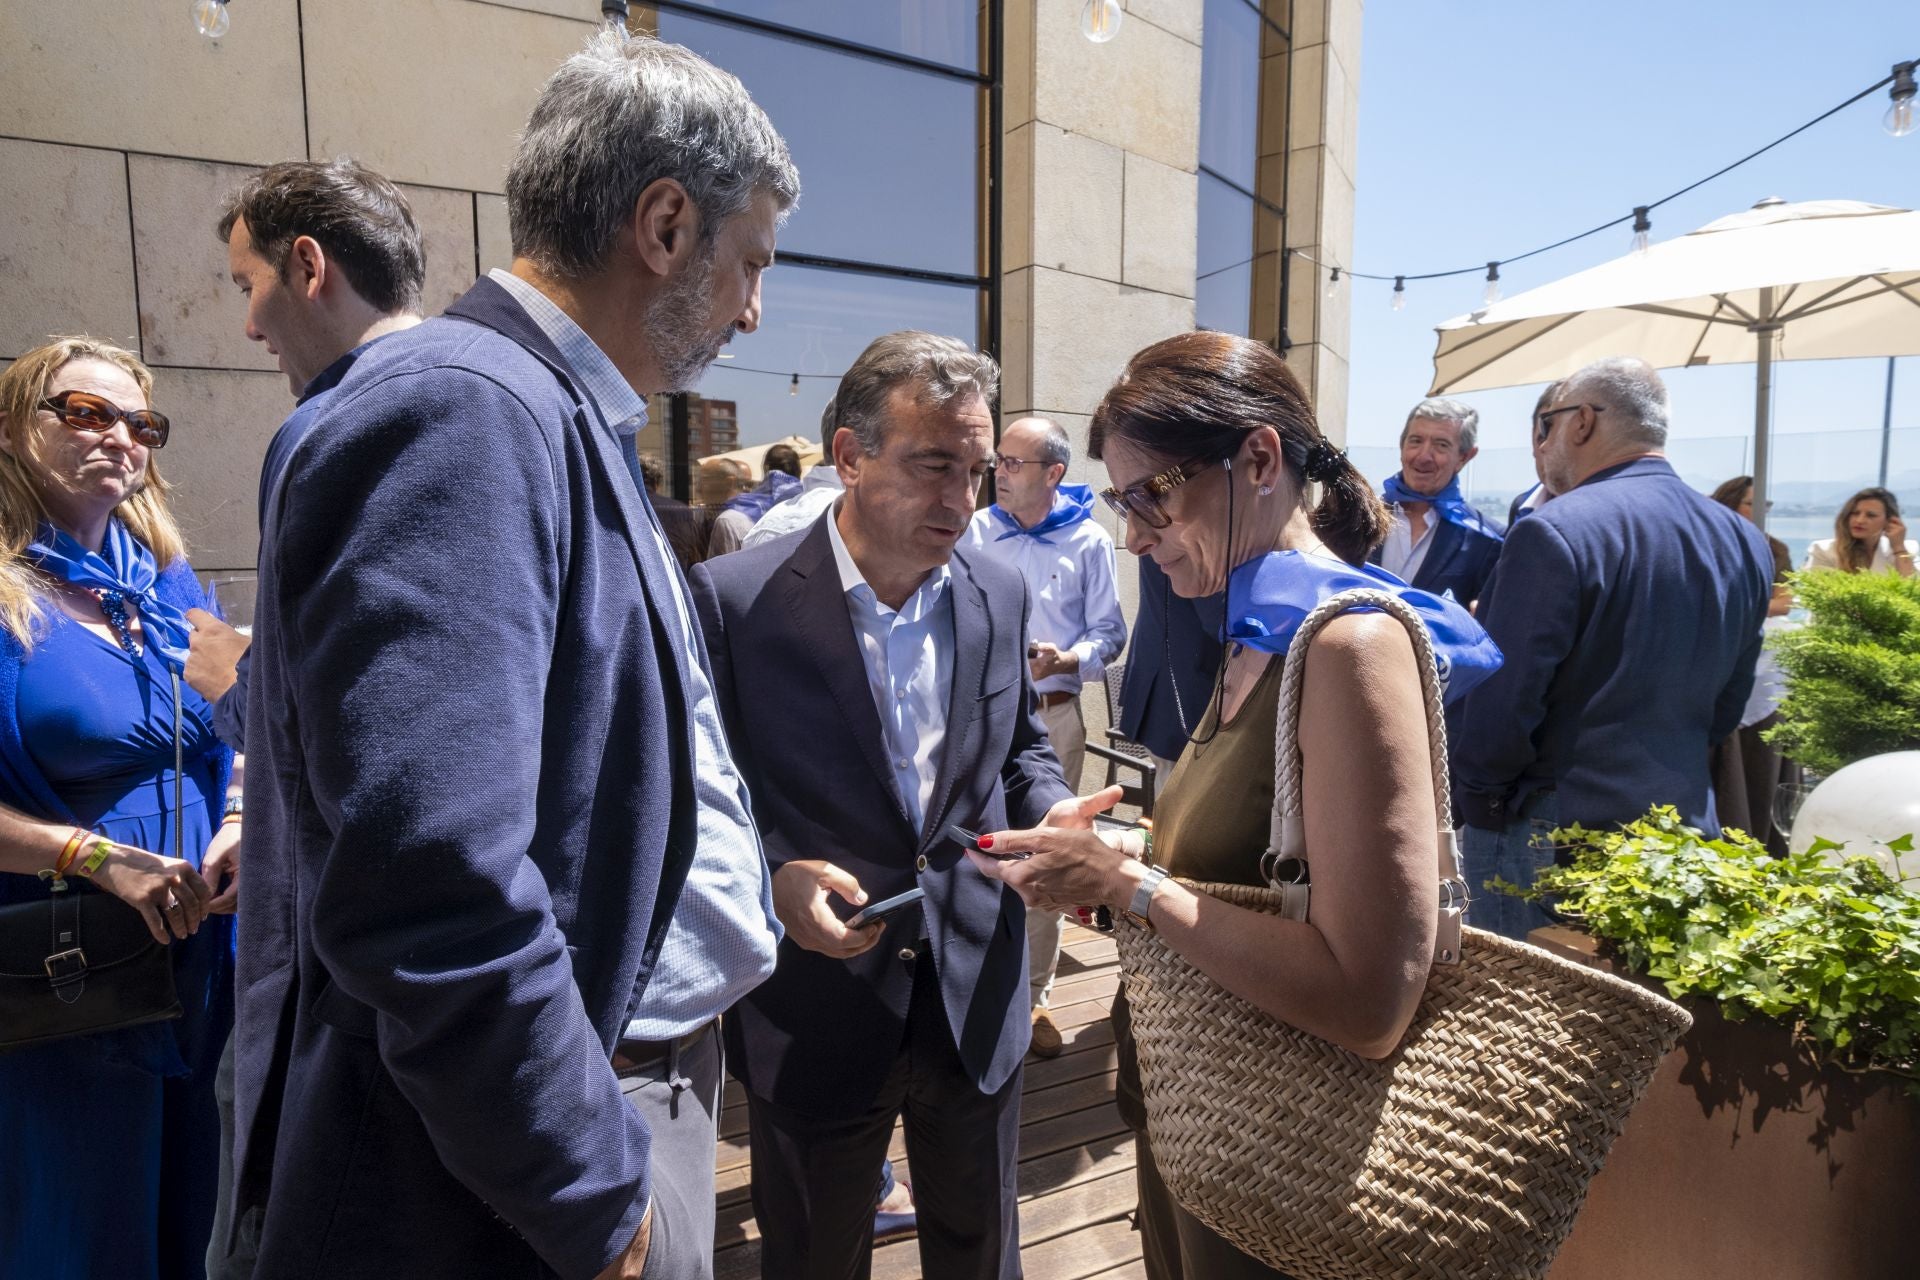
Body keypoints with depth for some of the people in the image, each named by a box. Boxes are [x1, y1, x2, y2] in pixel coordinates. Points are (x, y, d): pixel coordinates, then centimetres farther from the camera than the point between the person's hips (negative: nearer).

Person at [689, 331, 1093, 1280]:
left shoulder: (1000, 595, -1)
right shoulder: (735, 598, -14)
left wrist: (1055, 814, -9)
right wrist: (772, 879, -25)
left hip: (975, 1009, 4)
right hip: (813, 1019, -3)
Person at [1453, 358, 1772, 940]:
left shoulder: (1554, 533, -18)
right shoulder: (1745, 542, 6)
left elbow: (1500, 702, -19)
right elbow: (1726, 705, 13)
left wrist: (1473, 797, -5)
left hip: (1551, 833, -7)